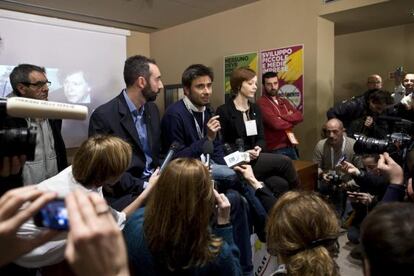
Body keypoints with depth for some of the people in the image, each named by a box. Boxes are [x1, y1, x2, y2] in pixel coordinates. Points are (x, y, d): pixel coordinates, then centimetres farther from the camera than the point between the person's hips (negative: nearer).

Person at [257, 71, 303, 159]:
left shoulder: (283, 100, 13)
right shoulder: (261, 103, -13)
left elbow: (299, 116, 1)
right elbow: (276, 123, -23)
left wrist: (282, 117, -15)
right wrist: (291, 120, -4)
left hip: (291, 146, 7)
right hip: (276, 149, -7)